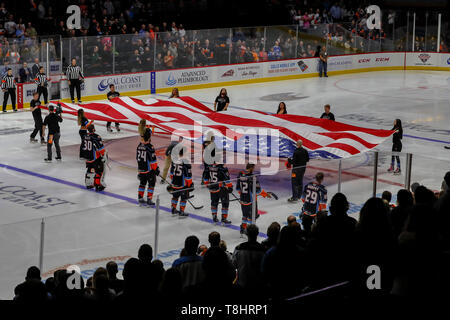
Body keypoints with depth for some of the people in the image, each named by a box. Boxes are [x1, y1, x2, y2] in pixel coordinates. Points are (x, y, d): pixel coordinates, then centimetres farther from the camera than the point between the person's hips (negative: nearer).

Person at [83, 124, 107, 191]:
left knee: (89, 170, 20)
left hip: (88, 158, 8)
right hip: (96, 158, -8)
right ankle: (97, 185, -2)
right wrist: (104, 155, -12)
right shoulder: (96, 137, -19)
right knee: (99, 171, 0)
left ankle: (88, 184, 28)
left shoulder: (86, 137, 4)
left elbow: (84, 148, 15)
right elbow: (100, 148, -21)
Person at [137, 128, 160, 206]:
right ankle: (149, 200, 2)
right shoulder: (149, 147, -20)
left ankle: (140, 199, 23)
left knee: (142, 183, 18)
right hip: (149, 170, -7)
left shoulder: (139, 146, 3)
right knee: (151, 184, 4)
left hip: (141, 169, 7)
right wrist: (156, 169, -9)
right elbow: (153, 160, -18)